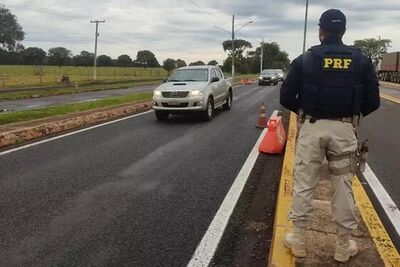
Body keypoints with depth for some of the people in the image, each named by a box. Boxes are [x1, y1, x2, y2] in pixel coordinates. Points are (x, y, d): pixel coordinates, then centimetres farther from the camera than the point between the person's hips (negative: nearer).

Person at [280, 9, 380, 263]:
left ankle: (298, 240, 19)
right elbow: (372, 101, 1)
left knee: (304, 184, 9)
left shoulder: (305, 59, -1)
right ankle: (344, 246, 21)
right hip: (344, 129, 1)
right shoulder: (361, 60, 1)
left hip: (311, 128, -1)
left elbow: (286, 97, -2)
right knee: (344, 187, 10)